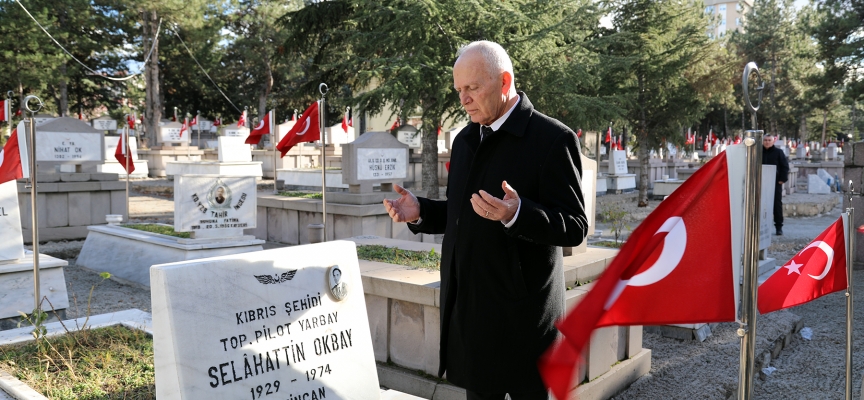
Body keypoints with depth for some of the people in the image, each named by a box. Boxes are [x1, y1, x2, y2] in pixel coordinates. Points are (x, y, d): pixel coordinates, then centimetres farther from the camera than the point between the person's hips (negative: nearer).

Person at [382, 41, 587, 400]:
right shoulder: (466, 139, 11)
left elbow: (575, 228, -15)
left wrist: (516, 214, -32)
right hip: (469, 309, 7)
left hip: (522, 315, -6)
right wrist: (420, 212, 0)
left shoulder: (552, 139, -12)